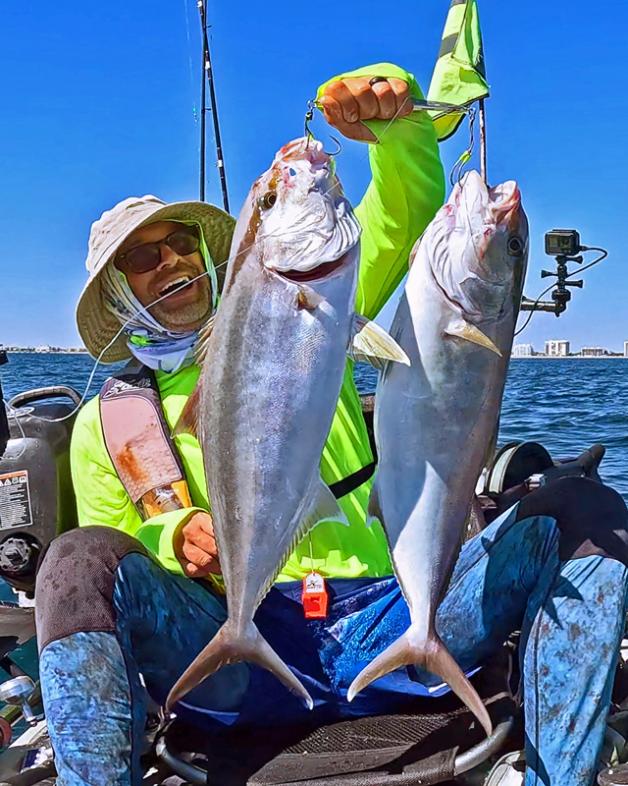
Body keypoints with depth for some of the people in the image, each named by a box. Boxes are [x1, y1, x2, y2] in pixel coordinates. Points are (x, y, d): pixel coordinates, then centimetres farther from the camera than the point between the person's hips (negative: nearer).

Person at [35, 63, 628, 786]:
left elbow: (405, 219, 13)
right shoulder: (105, 424, 16)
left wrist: (395, 120, -8)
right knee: (77, 560, -31)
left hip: (383, 618, 2)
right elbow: (108, 570, 13)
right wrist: (173, 538, -10)